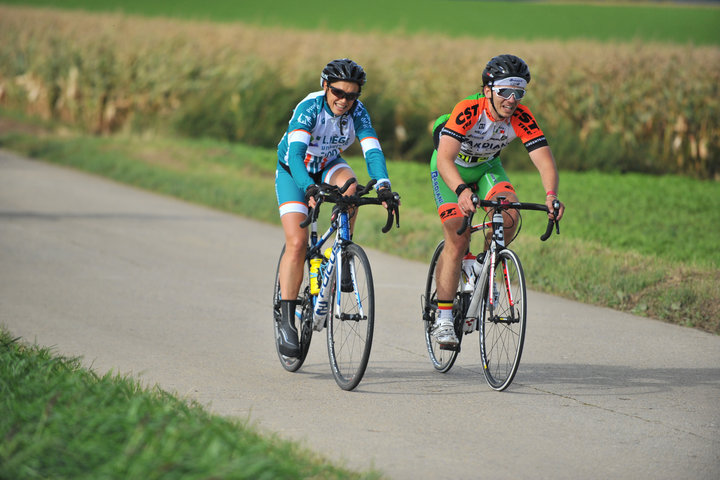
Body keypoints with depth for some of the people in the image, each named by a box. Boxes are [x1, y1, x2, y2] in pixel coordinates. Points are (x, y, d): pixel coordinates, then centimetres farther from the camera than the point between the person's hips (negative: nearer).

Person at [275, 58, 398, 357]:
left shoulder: (357, 112, -20)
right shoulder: (309, 108, -30)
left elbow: (372, 151, -31)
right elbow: (296, 153, -41)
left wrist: (383, 186, -49)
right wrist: (309, 188, -57)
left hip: (328, 166, 3)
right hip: (294, 172, -3)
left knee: (350, 185, -34)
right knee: (297, 243, -17)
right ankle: (287, 321, -12)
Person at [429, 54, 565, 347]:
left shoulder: (521, 118, -23)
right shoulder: (468, 111, -34)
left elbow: (544, 158, -29)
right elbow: (444, 158, -44)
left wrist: (551, 195, -48)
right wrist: (462, 191, -62)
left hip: (487, 167, 4)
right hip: (451, 170, -4)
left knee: (509, 214, -25)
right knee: (457, 242, -14)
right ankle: (443, 319, -6)